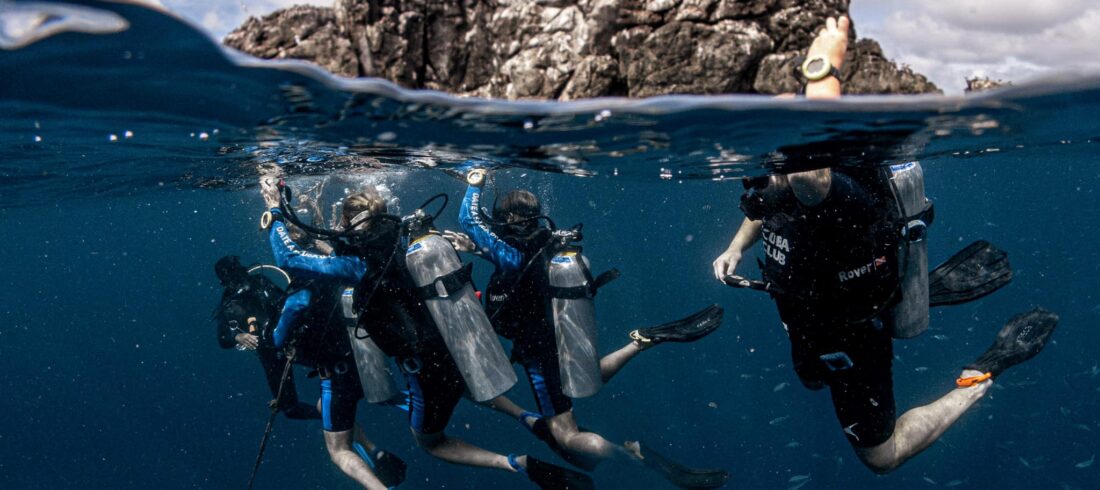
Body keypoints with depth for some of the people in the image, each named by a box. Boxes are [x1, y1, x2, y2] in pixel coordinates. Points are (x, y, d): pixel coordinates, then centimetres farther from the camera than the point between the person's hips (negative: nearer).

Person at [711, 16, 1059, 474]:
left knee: (881, 455, 11)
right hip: (810, 331, 8)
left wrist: (826, 64, -57)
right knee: (812, 381, 39)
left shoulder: (827, 195, -39)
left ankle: (984, 374, 17)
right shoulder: (775, 190, -13)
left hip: (852, 343, -8)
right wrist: (736, 248, -2)